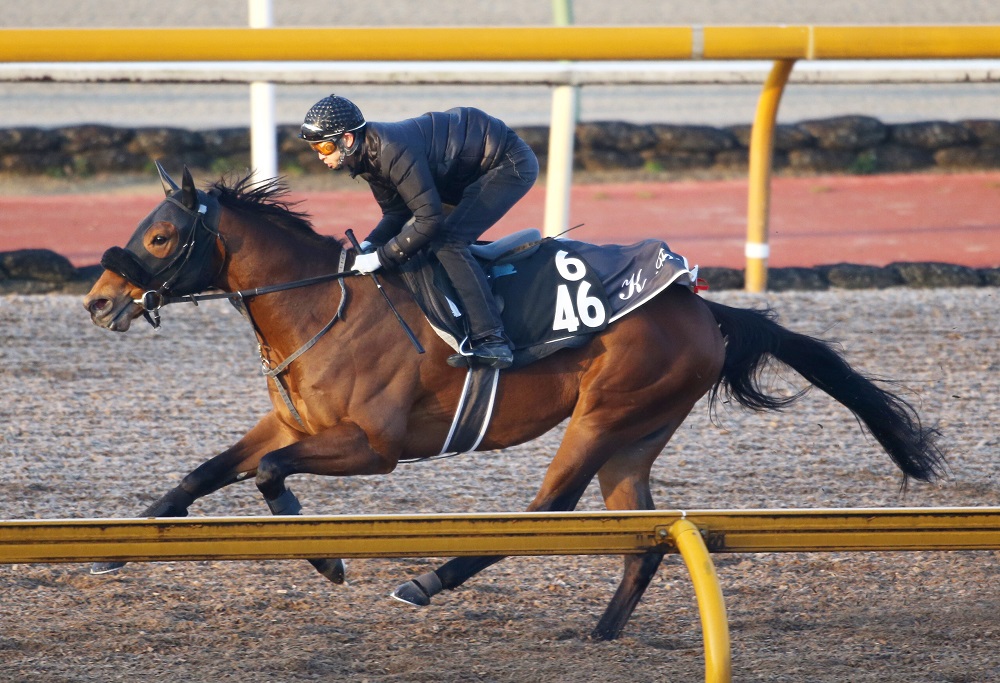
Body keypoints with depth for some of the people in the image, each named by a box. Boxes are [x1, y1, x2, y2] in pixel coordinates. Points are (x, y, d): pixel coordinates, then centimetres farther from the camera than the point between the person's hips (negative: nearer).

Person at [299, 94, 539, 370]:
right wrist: (369, 245, -12)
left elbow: (430, 218, -33)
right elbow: (397, 213, 6)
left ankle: (491, 340, -25)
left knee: (447, 242, -23)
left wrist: (381, 257, -28)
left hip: (511, 166, -10)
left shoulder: (392, 151, -32)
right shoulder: (368, 155, -1)